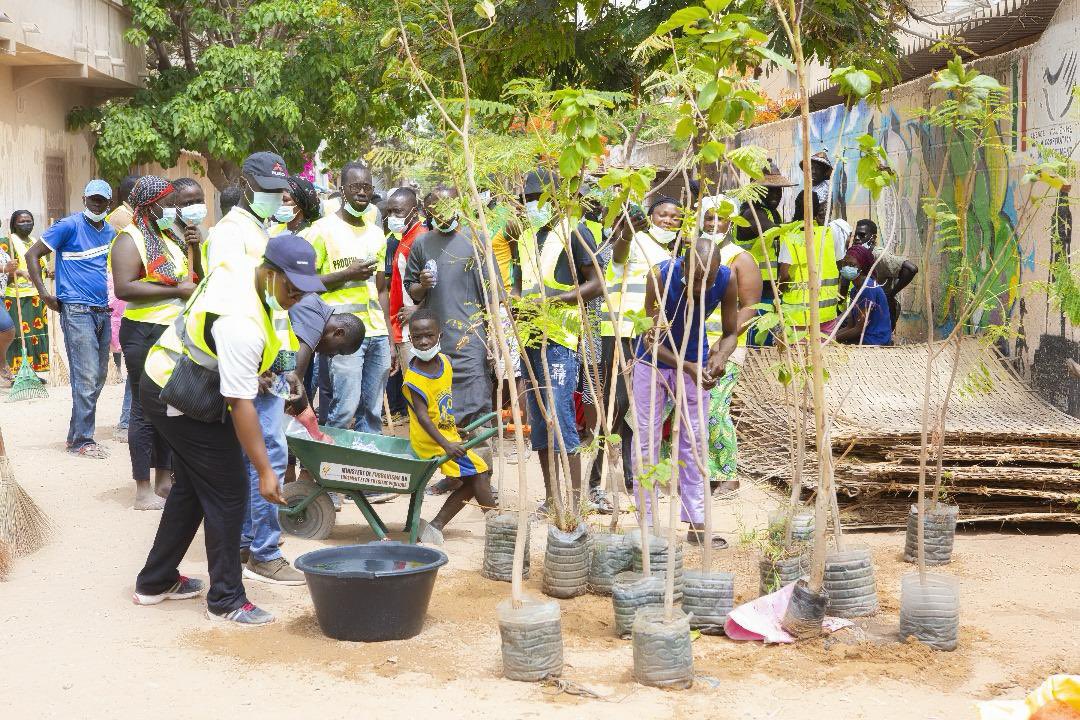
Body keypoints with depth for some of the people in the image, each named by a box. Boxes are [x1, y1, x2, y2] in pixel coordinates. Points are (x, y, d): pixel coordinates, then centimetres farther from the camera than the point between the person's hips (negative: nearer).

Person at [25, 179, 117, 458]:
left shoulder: (109, 232, 12)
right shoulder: (70, 226, -8)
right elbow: (32, 254, -8)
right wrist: (44, 293, -13)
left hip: (102, 311, 8)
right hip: (77, 311, -7)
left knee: (98, 377, 12)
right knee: (87, 378, -10)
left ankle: (77, 433, 23)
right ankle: (82, 441, -2)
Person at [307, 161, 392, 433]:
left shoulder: (376, 234, 17)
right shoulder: (323, 230, -2)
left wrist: (390, 339, 15)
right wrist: (347, 274, -15)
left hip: (377, 333, 6)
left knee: (372, 412, 8)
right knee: (343, 410, -11)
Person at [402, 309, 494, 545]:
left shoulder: (445, 361, 2)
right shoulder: (414, 378, -20)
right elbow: (422, 415, -26)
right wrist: (445, 444, -35)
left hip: (448, 435, 9)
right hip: (431, 440, -9)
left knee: (472, 481, 10)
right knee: (477, 474, -13)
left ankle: (436, 526, 11)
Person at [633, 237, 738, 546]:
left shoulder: (726, 280, -22)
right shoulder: (661, 276, -29)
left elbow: (730, 332, -8)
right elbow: (652, 340, -25)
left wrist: (721, 355, -30)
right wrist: (688, 368, -38)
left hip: (695, 362, 2)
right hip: (654, 360, -2)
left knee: (693, 440, 5)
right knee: (647, 439, 1)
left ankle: (696, 523, 10)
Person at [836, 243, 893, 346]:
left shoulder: (868, 289, -17)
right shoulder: (855, 290, 12)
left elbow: (860, 329, -17)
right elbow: (850, 326, 11)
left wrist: (834, 337, -13)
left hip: (875, 342, -9)